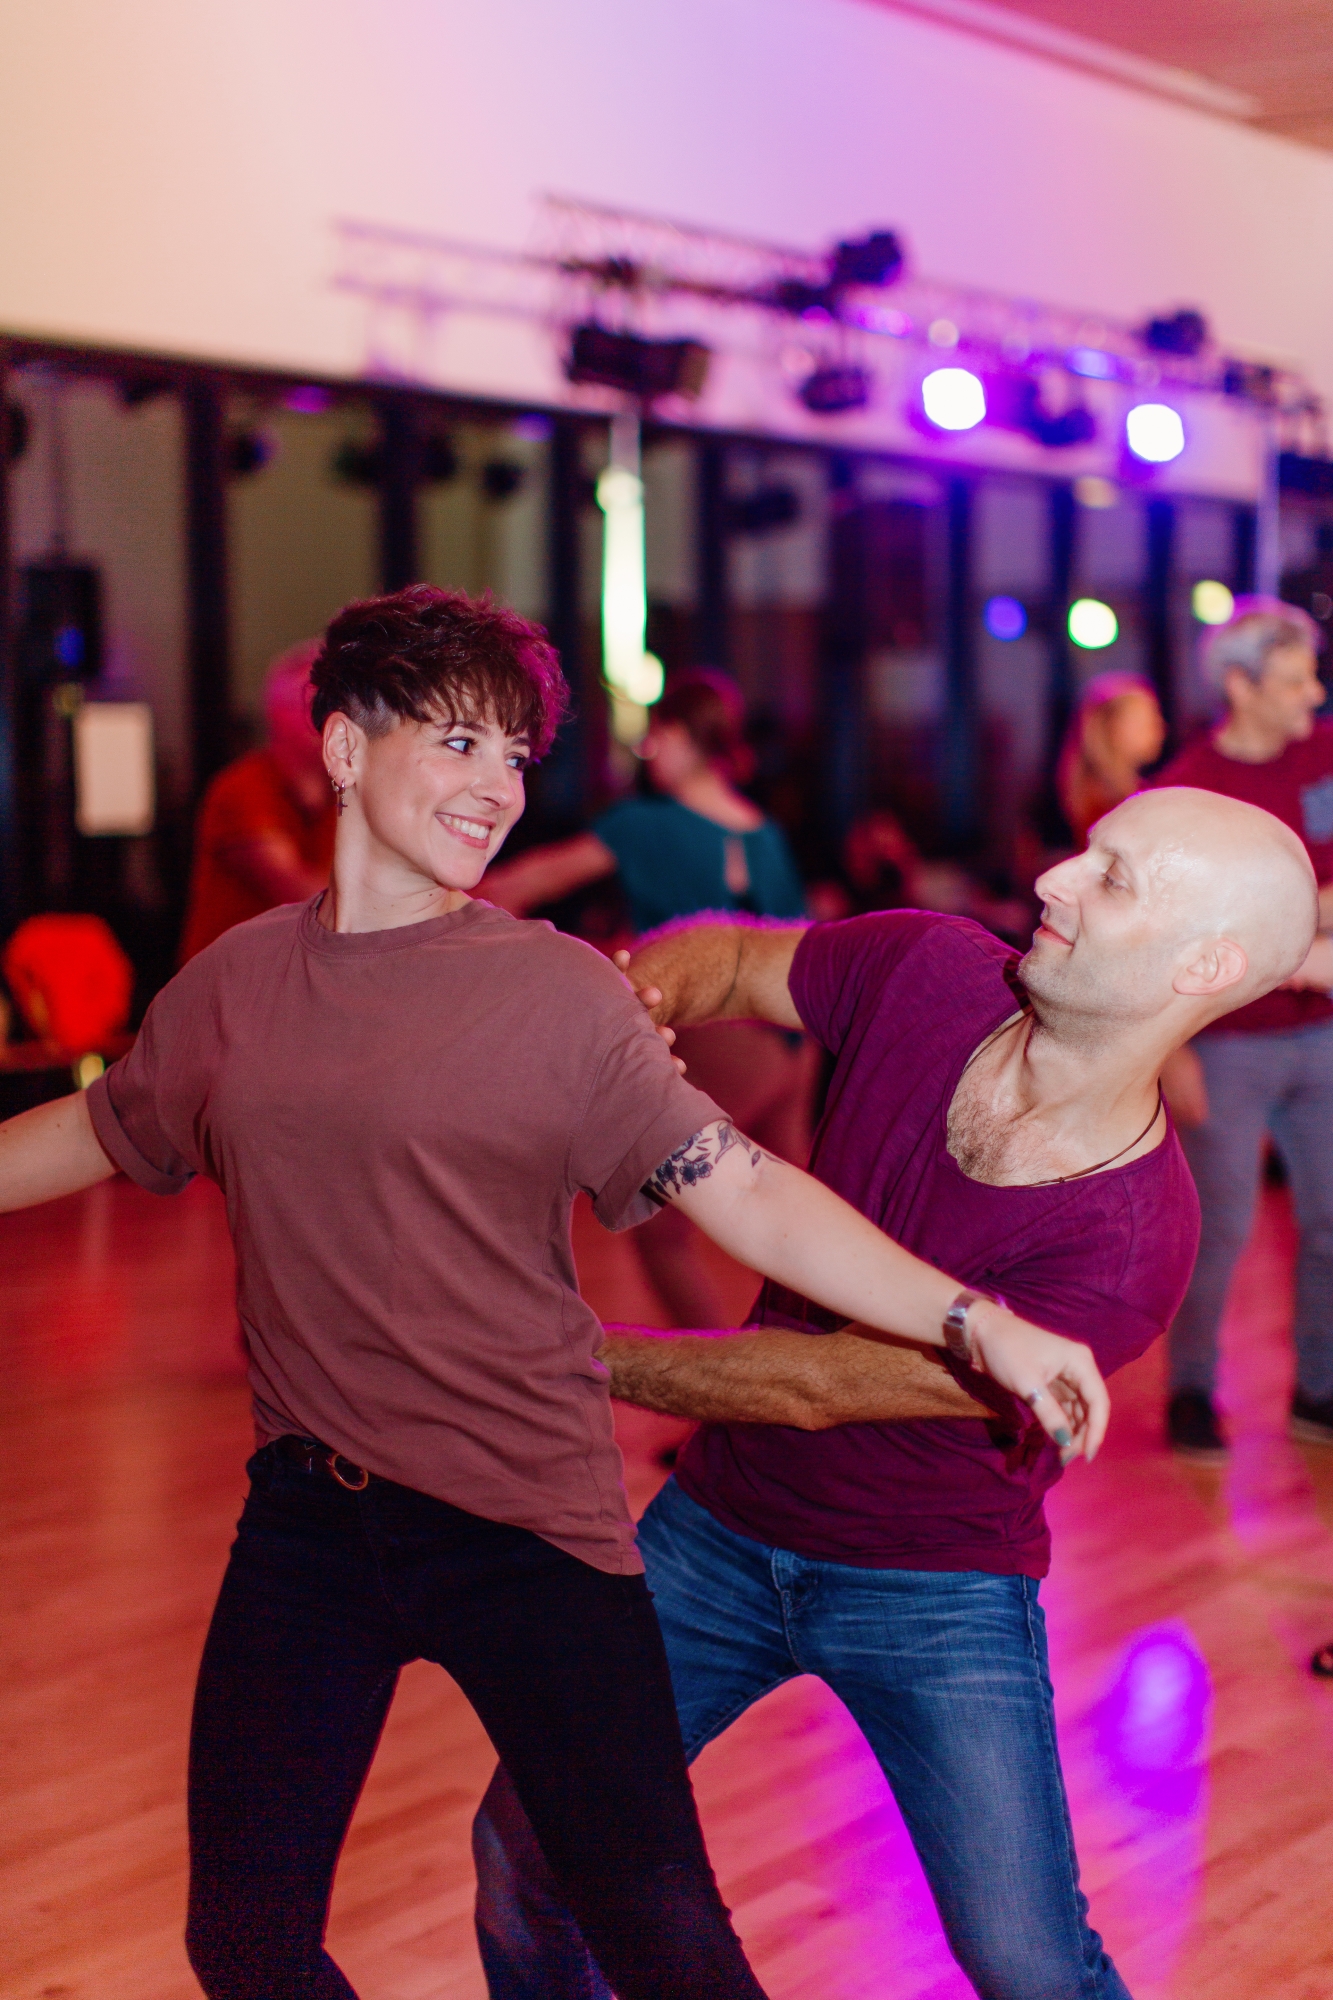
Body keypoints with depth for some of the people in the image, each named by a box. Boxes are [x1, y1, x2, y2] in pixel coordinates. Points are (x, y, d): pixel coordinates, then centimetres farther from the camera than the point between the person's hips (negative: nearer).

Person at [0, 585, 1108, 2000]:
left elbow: (738, 1188, -12)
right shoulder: (237, 982, 4)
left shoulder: (558, 992, -7)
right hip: (307, 1517, 3)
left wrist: (974, 1320, -21)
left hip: (527, 1525, -3)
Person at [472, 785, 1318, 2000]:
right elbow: (731, 959, 6)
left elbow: (811, 1386, -22)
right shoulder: (930, 972, -15)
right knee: (524, 1842, 7)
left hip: (938, 1590, -4)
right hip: (719, 1523, 4)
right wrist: (642, 995, -18)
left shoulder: (1126, 1249, -28)